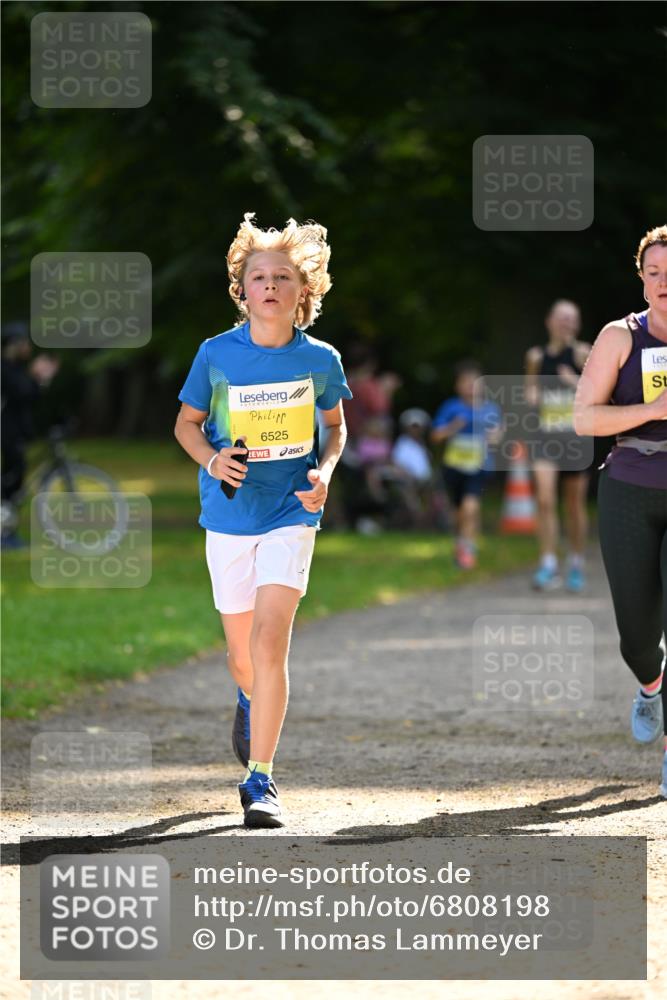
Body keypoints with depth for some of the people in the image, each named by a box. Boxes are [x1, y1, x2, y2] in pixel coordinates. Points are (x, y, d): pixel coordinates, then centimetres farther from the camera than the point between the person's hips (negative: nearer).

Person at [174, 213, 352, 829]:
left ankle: (260, 780, -11)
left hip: (290, 515, -2)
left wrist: (324, 471, -7)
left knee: (270, 644, -17)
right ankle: (251, 700, 50)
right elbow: (187, 423, 7)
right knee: (242, 653, 12)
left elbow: (335, 425, 12)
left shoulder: (319, 359, -5)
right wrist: (212, 459, -14)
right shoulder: (217, 355, -5)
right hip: (229, 516, 2)